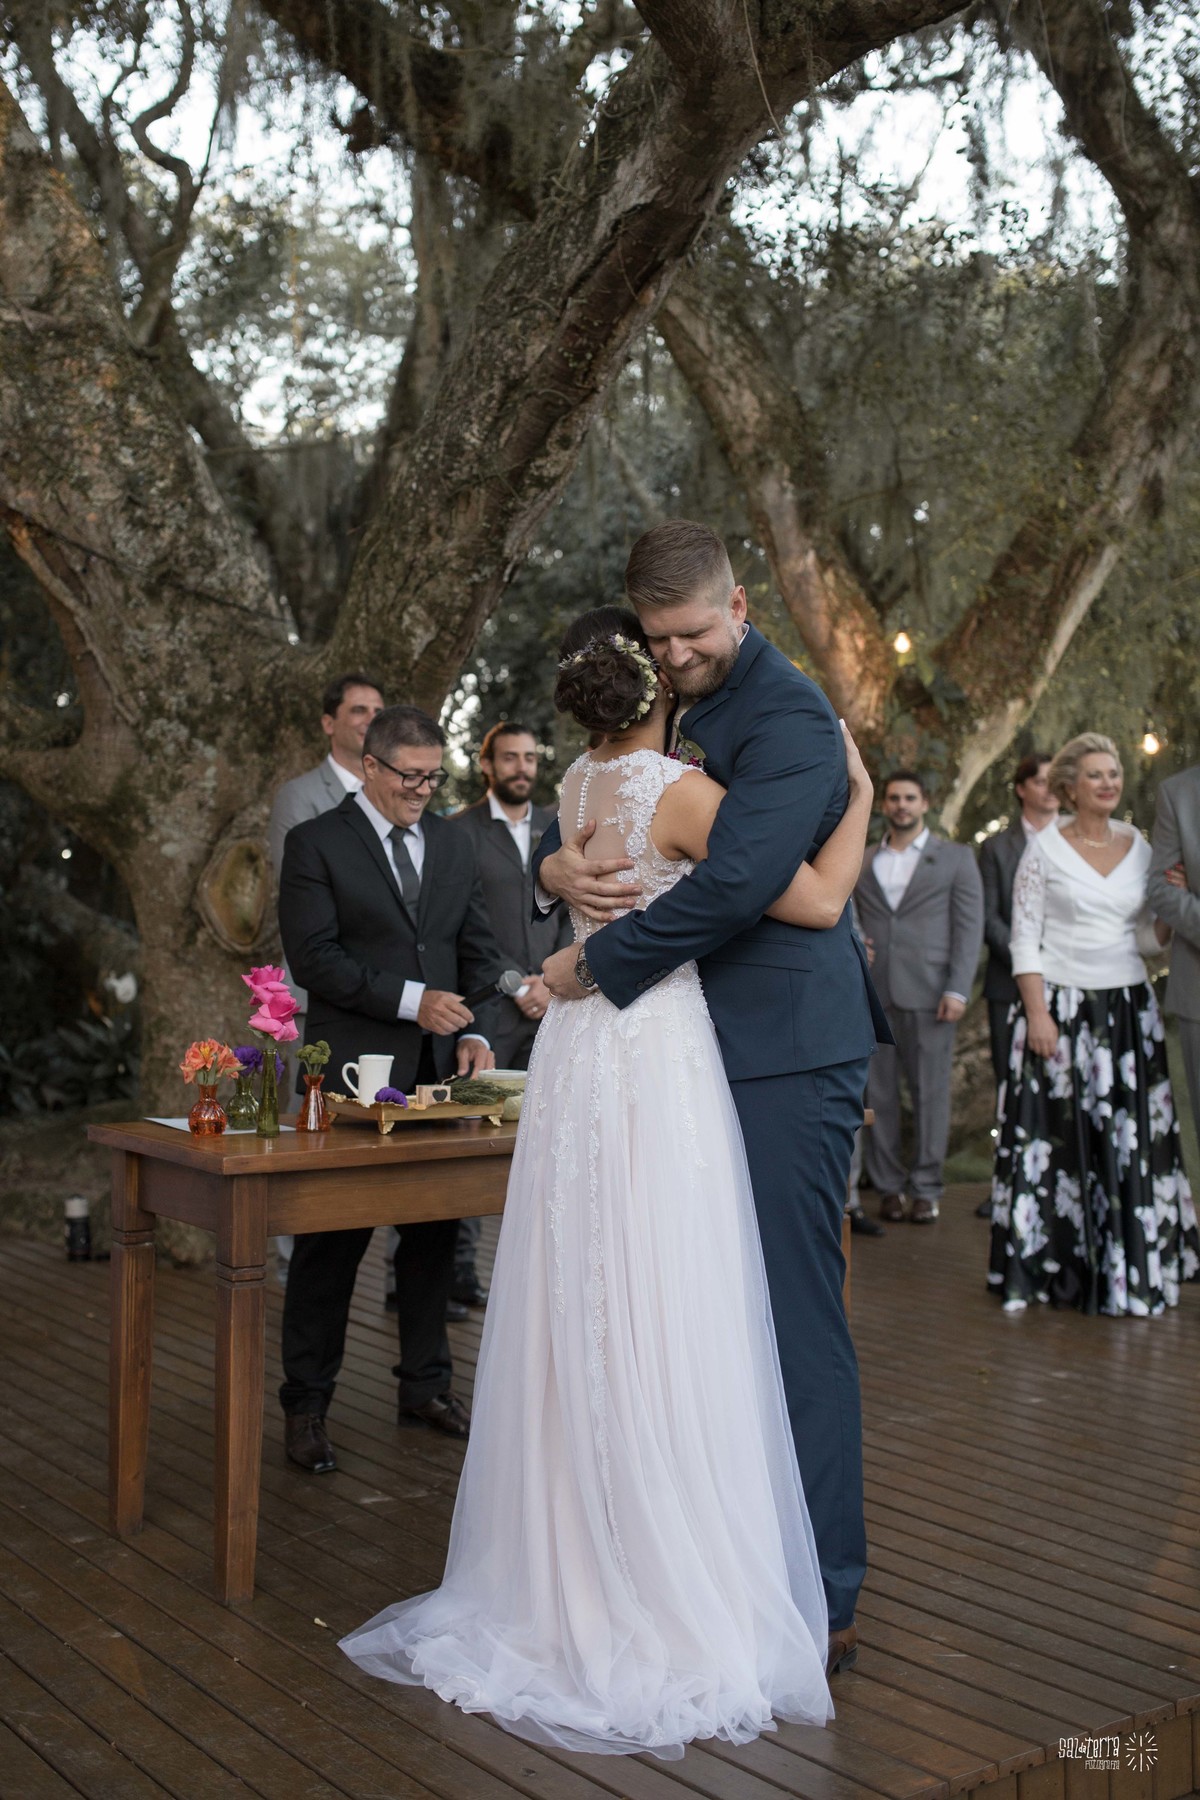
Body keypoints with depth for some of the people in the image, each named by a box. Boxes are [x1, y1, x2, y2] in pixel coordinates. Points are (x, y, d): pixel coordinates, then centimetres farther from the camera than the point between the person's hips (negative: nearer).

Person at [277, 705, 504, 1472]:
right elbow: (315, 956, -11)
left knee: (435, 1231, 11)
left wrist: (475, 1032, -3)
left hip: (439, 1067, 5)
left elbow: (480, 949, 13)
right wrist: (411, 1000, -17)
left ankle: (426, 1386, 25)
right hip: (353, 1070, -5)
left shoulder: (454, 843, 14)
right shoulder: (316, 843, -2)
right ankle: (307, 1405, 12)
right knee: (332, 1240, 0)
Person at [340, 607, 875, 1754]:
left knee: (576, 1326, 13)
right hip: (658, 1059, -8)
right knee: (657, 1332, -2)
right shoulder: (682, 793, -13)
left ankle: (565, 1584, 24)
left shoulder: (579, 785, 10)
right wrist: (859, 794, -1)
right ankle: (671, 1604, 7)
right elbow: (816, 902, -14)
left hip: (578, 1048, 8)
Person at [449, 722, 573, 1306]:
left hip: (550, 1005, 4)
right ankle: (460, 1267, 4)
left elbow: (574, 912, 12)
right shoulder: (459, 832, 2)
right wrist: (512, 986, -8)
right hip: (486, 1008, -4)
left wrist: (552, 980, -2)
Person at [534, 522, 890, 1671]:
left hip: (786, 1057, -9)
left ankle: (824, 1603, 6)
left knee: (797, 1319, -4)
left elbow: (732, 885, -24)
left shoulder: (789, 717, -13)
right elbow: (583, 809, 23)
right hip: (710, 1053, 9)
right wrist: (557, 862, -2)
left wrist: (596, 965, -14)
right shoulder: (669, 714, 17)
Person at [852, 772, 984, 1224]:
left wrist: (957, 990, -8)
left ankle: (926, 1188, 8)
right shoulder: (862, 863, 16)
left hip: (928, 995, -2)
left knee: (930, 1093, 0)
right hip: (872, 995, 2)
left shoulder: (955, 859, 9)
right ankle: (888, 1186, 11)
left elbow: (970, 927, 2)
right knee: (878, 1093, 2)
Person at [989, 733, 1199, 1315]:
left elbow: (1150, 935, 12)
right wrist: (1037, 1012, -12)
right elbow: (1024, 938, -4)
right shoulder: (1044, 848, -1)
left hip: (1129, 1008, 4)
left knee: (1130, 1139, 3)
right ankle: (1048, 1266, 7)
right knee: (1059, 1136, -2)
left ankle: (1126, 1268, 13)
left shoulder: (1140, 847, 9)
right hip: (1061, 1007, -3)